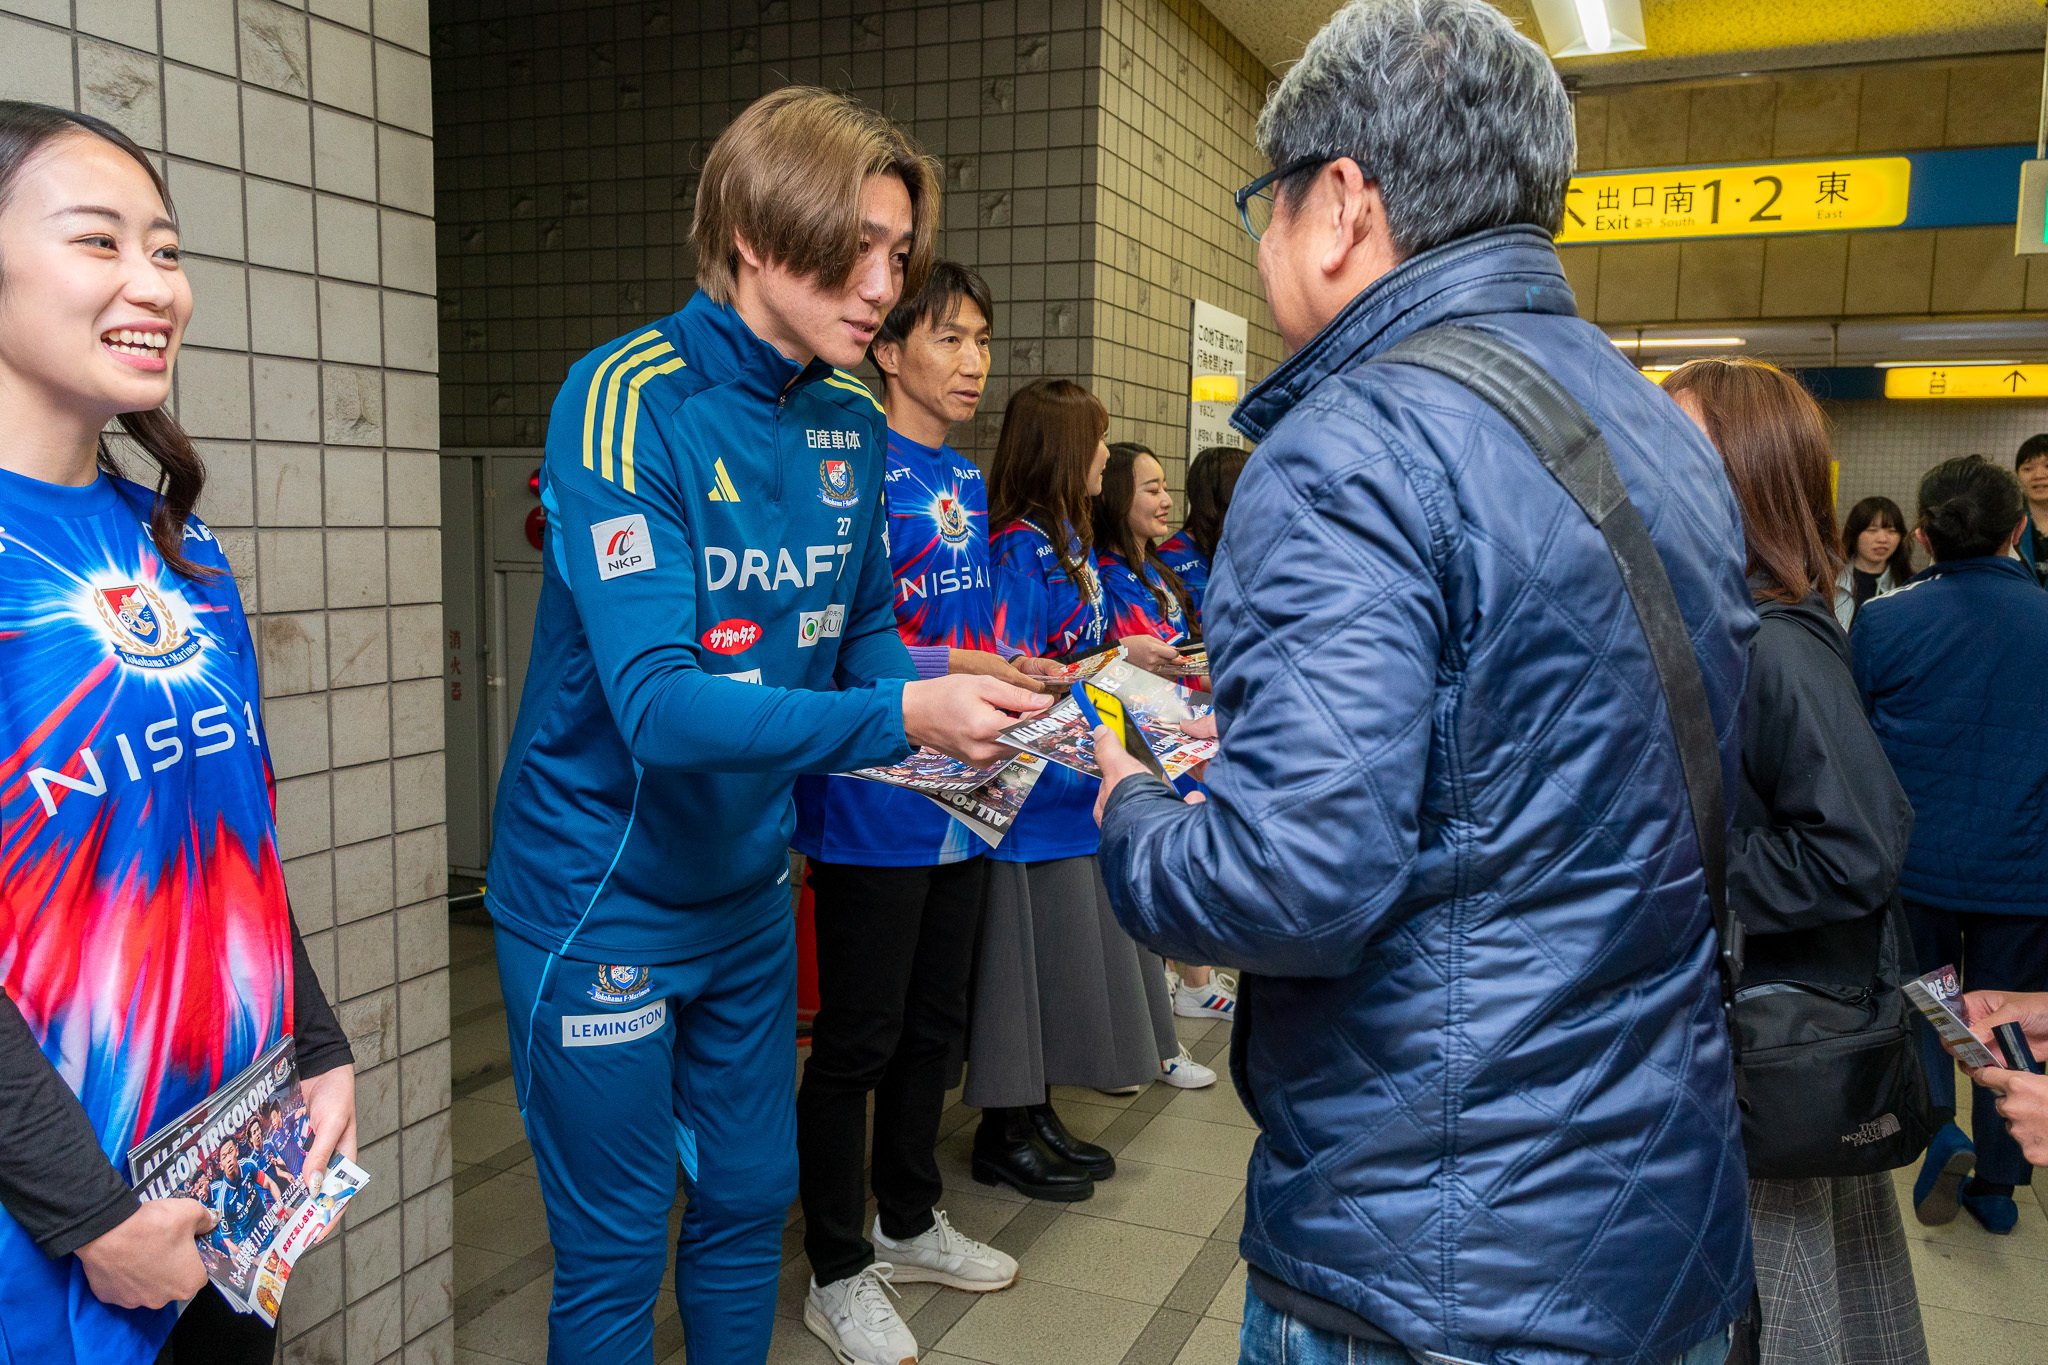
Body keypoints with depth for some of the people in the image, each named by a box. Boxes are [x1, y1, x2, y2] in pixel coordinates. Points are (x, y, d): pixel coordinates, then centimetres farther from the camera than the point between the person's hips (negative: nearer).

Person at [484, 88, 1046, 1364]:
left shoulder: (853, 419, -1)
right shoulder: (631, 399, -21)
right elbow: (657, 701, -29)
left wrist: (962, 706, -12)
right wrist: (899, 716, -37)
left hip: (749, 888, 6)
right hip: (603, 899, -6)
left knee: (750, 1204, 21)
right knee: (616, 1257, 10)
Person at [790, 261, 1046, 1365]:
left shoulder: (969, 480, 12)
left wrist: (1017, 675, 4)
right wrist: (944, 673, -25)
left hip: (959, 801, 8)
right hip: (871, 806, -8)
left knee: (932, 1023, 20)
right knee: (855, 1042, 4)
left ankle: (910, 1221, 39)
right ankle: (839, 1273, 22)